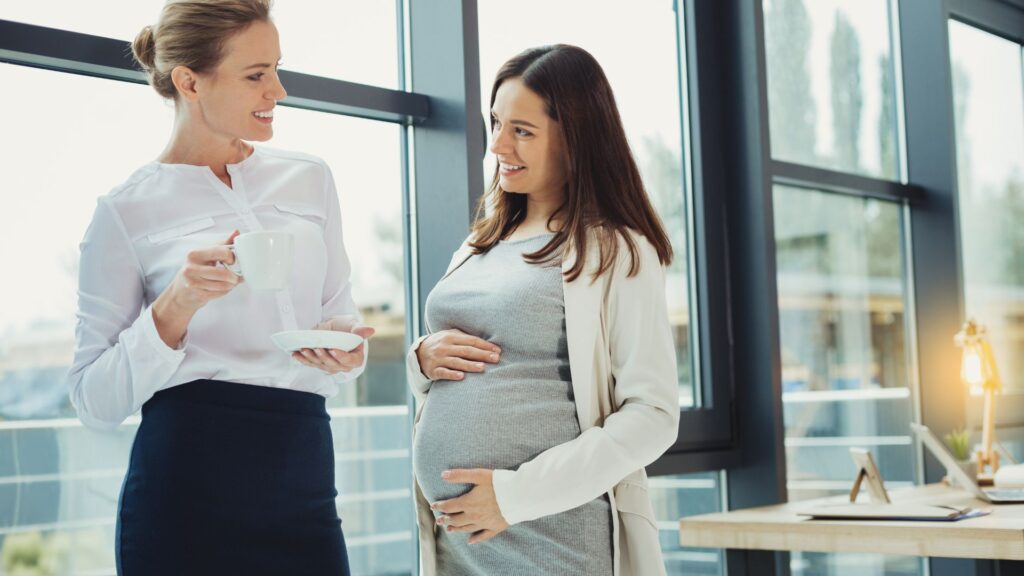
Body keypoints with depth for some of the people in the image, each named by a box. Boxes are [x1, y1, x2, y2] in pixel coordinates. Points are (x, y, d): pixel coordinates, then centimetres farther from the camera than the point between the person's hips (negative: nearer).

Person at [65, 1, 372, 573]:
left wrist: (347, 349, -5)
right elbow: (95, 399, -3)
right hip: (186, 488, -3)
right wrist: (176, 308, -18)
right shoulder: (129, 209, -2)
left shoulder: (309, 178, 9)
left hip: (304, 490, 4)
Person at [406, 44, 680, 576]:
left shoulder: (615, 252, -7)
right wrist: (424, 360, 0)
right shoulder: (478, 248, 13)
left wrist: (519, 493, -17)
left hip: (550, 533, -6)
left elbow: (652, 417, -13)